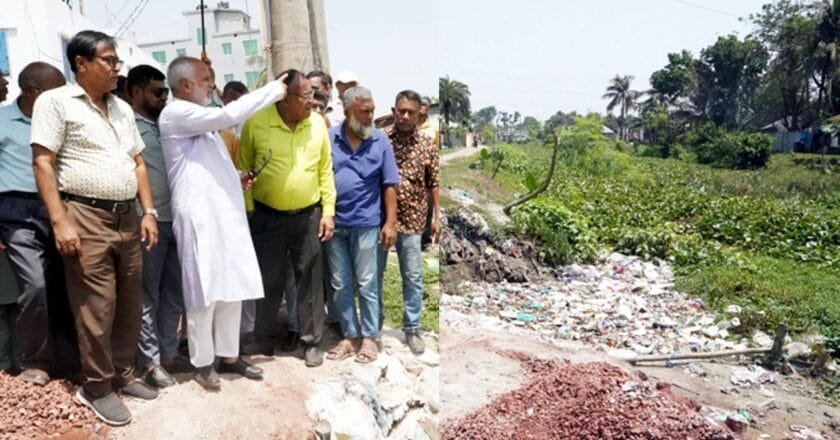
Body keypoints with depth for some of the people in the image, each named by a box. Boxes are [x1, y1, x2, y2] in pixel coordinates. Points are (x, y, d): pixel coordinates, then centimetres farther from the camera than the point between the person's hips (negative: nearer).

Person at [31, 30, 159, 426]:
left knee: (130, 305, 11)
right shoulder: (55, 101, -3)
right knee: (97, 308, -2)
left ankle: (122, 375, 27)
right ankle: (97, 388, 15)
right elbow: (42, 163, -9)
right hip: (85, 218, -6)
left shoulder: (122, 108, 17)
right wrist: (60, 221, -16)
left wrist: (148, 211, 9)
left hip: (126, 218, 6)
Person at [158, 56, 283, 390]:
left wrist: (236, 177, 10)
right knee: (204, 293, -1)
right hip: (199, 217, -8)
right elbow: (229, 115, -19)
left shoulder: (203, 120, 21)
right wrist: (274, 89, -11)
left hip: (225, 214, 9)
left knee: (232, 288, 11)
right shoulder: (175, 113, -7)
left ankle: (229, 355, 23)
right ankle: (202, 363, 14)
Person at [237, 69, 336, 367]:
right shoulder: (256, 124, -10)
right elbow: (243, 168, 0)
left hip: (308, 216, 2)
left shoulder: (318, 124, -4)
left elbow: (326, 170, 3)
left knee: (310, 281, 9)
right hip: (267, 217, -1)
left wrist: (328, 211, 0)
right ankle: (263, 340, 30)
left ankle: (311, 342, 24)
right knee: (269, 281, 11)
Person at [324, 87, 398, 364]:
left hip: (365, 223, -2)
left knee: (366, 285, 6)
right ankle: (349, 337, 23)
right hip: (334, 223, 2)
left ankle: (369, 338, 18)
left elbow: (389, 185, 0)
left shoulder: (380, 142, 0)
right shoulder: (328, 138, 2)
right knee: (340, 285, 10)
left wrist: (390, 222, -5)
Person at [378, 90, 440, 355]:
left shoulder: (428, 146, 1)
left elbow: (433, 185, 5)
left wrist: (437, 217, 3)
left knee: (413, 277, 7)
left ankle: (412, 328, 22)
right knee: (373, 274, 10)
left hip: (412, 220, 0)